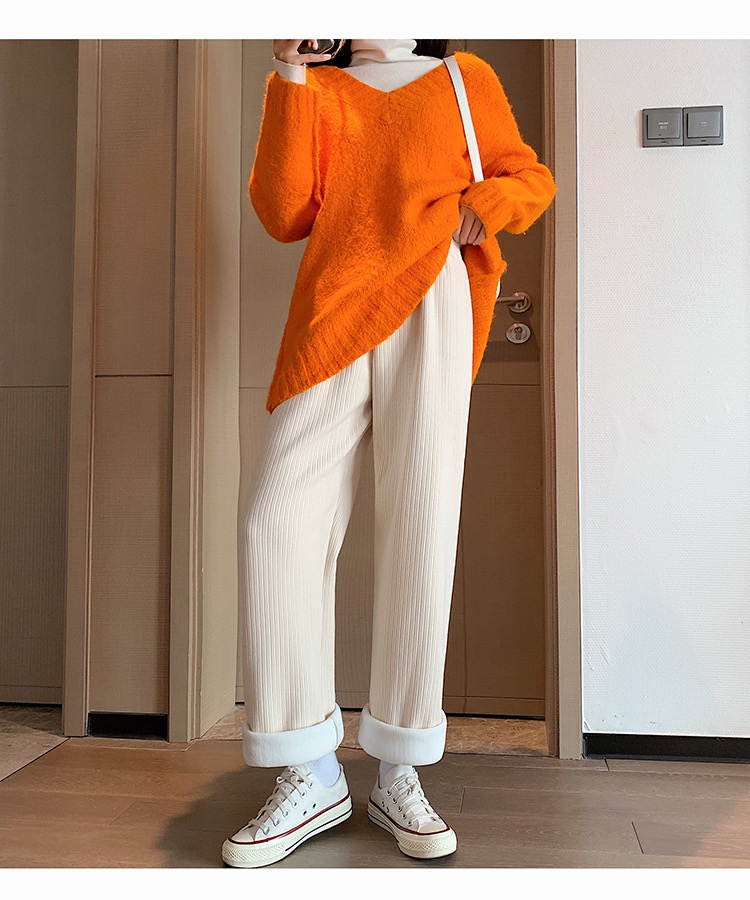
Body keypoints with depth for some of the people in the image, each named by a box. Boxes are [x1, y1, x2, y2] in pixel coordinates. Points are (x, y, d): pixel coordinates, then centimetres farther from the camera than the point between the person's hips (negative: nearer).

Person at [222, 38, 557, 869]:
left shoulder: (465, 79, 23)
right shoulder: (317, 89, 23)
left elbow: (531, 177, 22)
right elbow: (284, 215, 9)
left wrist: (483, 203, 1)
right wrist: (288, 82, 7)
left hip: (430, 306, -1)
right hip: (331, 317, 1)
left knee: (419, 522, -7)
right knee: (276, 517, -13)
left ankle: (398, 776, 5)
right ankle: (311, 776, -2)